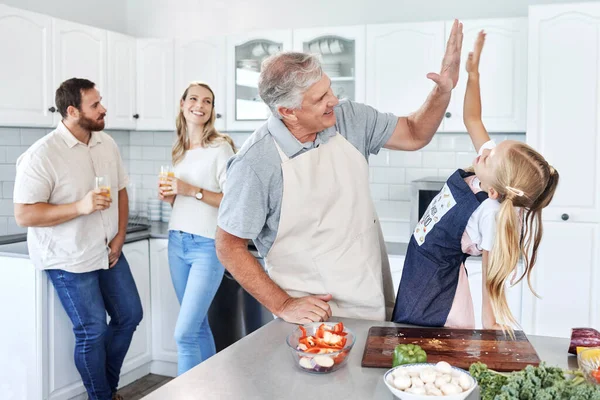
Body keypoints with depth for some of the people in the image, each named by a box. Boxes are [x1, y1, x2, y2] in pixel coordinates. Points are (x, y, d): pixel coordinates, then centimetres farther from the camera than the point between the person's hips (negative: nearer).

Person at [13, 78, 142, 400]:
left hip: (108, 251, 7)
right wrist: (80, 207, -29)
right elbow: (24, 215, -20)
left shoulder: (107, 144, 2)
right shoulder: (41, 155, -18)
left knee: (129, 316, 12)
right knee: (92, 332, -1)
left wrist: (120, 235, -1)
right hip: (69, 260, -7)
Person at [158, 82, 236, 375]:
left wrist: (193, 191, -21)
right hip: (177, 243, 7)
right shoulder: (179, 150, 12)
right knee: (198, 326, 15)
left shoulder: (220, 147, -9)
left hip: (208, 246, -7)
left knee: (184, 333, -9)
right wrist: (169, 196, 3)